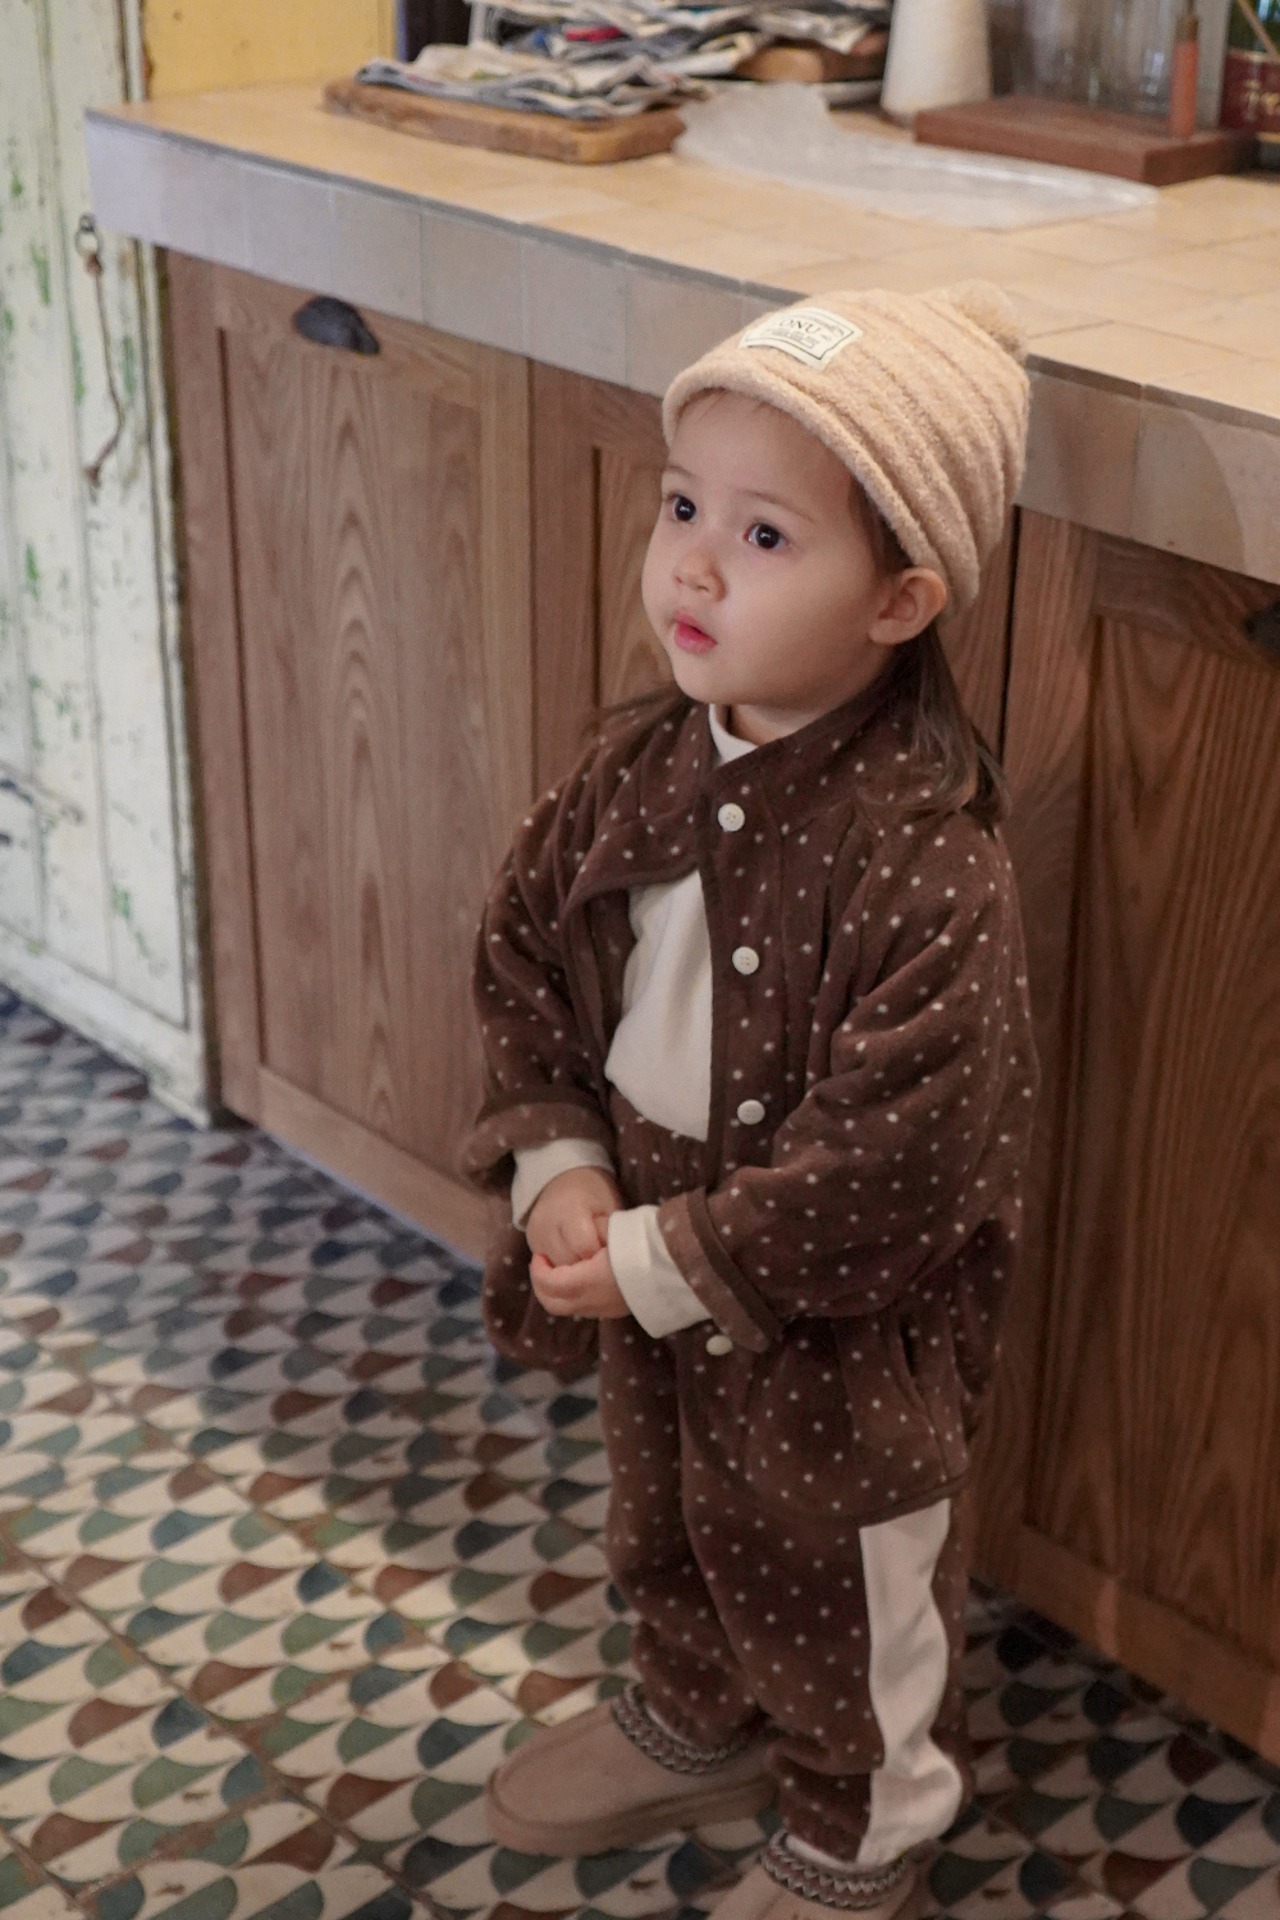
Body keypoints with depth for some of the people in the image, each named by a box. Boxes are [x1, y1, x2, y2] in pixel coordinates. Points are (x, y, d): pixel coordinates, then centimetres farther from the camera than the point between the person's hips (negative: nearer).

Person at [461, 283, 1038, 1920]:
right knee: (664, 1530, 31)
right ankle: (694, 1722, 61)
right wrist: (556, 1166, -11)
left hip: (836, 1343, -6)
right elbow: (521, 959, 2)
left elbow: (885, 1169, -30)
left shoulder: (926, 866, -31)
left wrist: (663, 1263, -24)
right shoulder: (637, 774, -10)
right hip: (646, 1292, 7)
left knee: (844, 1600, 19)